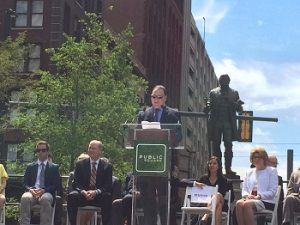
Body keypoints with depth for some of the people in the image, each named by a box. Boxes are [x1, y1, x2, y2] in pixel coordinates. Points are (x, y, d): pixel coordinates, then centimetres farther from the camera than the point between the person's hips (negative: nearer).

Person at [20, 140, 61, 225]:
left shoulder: (54, 167, 16)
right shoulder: (30, 167, 22)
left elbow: (57, 185, 6)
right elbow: (25, 183, 14)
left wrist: (44, 190, -13)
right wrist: (31, 189, -11)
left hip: (46, 193, -1)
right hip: (32, 192, 2)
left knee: (45, 199, -39)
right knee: (25, 198, -35)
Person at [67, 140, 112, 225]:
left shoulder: (107, 166, 8)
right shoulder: (80, 164, 11)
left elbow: (108, 185, -1)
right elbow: (76, 183, 4)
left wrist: (96, 192, -20)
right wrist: (83, 192, -18)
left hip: (99, 197, -1)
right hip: (83, 195, 1)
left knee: (108, 197, -33)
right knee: (71, 196, -30)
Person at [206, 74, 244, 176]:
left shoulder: (234, 93, 12)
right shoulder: (213, 92, 12)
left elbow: (239, 109, 8)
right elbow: (210, 105, 6)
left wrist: (237, 105, -15)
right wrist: (207, 108, -18)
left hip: (229, 123, -1)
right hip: (215, 123, 1)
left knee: (228, 146, -6)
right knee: (216, 146, 2)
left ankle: (228, 169, -6)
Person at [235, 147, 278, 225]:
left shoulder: (272, 171, 10)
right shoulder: (249, 172, 26)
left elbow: (272, 191, 0)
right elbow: (244, 189, 19)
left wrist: (258, 197, -15)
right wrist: (247, 195, -6)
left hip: (267, 202, -4)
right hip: (250, 199, 4)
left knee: (247, 204, -36)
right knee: (239, 203, -32)